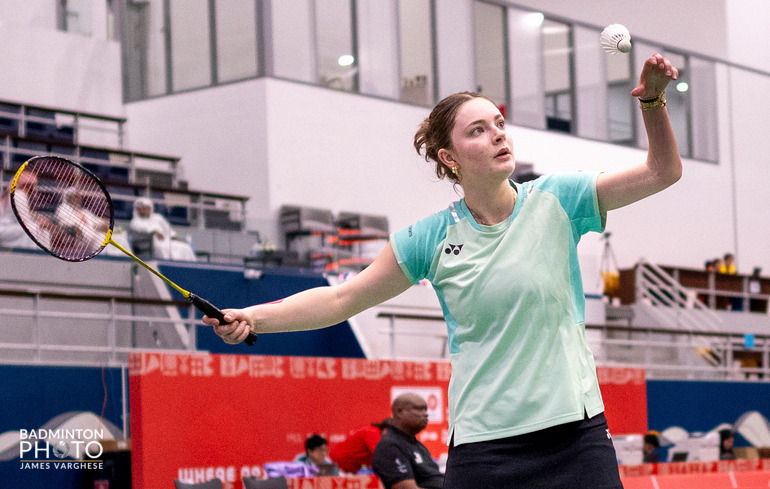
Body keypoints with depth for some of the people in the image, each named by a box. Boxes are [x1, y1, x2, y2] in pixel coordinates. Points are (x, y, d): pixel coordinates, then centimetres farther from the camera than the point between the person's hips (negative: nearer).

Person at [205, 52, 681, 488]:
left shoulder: (555, 200, 0)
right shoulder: (431, 238, 0)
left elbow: (661, 172, 0)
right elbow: (342, 298, 4)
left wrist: (652, 100, -17)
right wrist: (251, 317, -6)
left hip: (576, 433, 0)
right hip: (484, 446, 0)